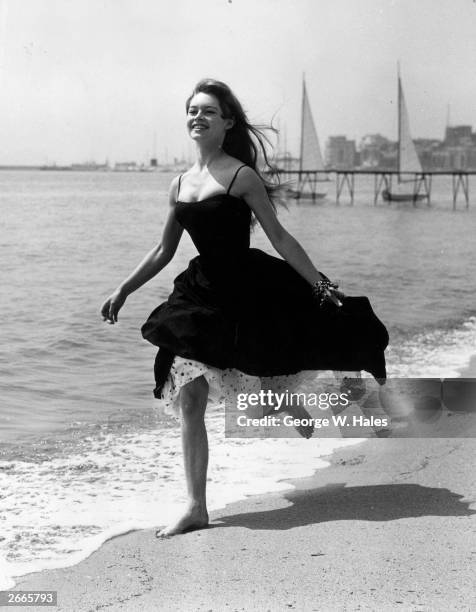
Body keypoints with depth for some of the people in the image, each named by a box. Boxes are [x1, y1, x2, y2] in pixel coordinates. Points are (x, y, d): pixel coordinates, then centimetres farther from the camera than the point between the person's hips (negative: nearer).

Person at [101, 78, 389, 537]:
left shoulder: (241, 175, -8)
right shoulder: (180, 185, 9)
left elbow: (279, 238, -7)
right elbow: (163, 251, 17)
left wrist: (322, 286, -9)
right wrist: (122, 291, 15)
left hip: (252, 291, -5)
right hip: (202, 296, 5)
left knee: (276, 388, 8)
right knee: (188, 401, -4)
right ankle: (195, 508, 3)